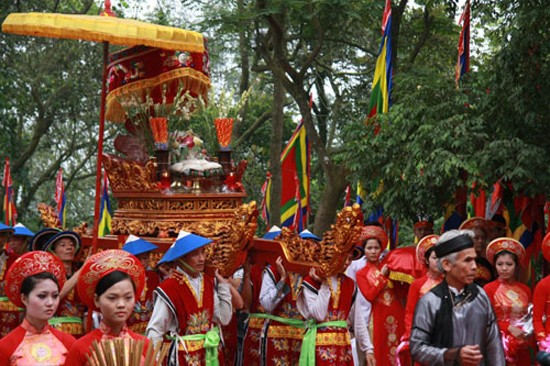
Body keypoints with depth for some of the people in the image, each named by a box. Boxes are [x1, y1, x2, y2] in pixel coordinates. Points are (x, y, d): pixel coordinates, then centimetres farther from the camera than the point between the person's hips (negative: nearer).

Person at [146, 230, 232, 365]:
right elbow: (155, 330, -14)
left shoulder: (209, 283, 2)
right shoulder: (169, 288, -15)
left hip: (210, 353, 5)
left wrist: (223, 285, -5)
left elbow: (224, 319, -3)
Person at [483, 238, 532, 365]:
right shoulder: (489, 289, -5)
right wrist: (509, 328, -19)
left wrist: (529, 332, -4)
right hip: (500, 343, -4)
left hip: (522, 347, 4)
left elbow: (531, 317, 15)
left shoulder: (525, 289, 8)